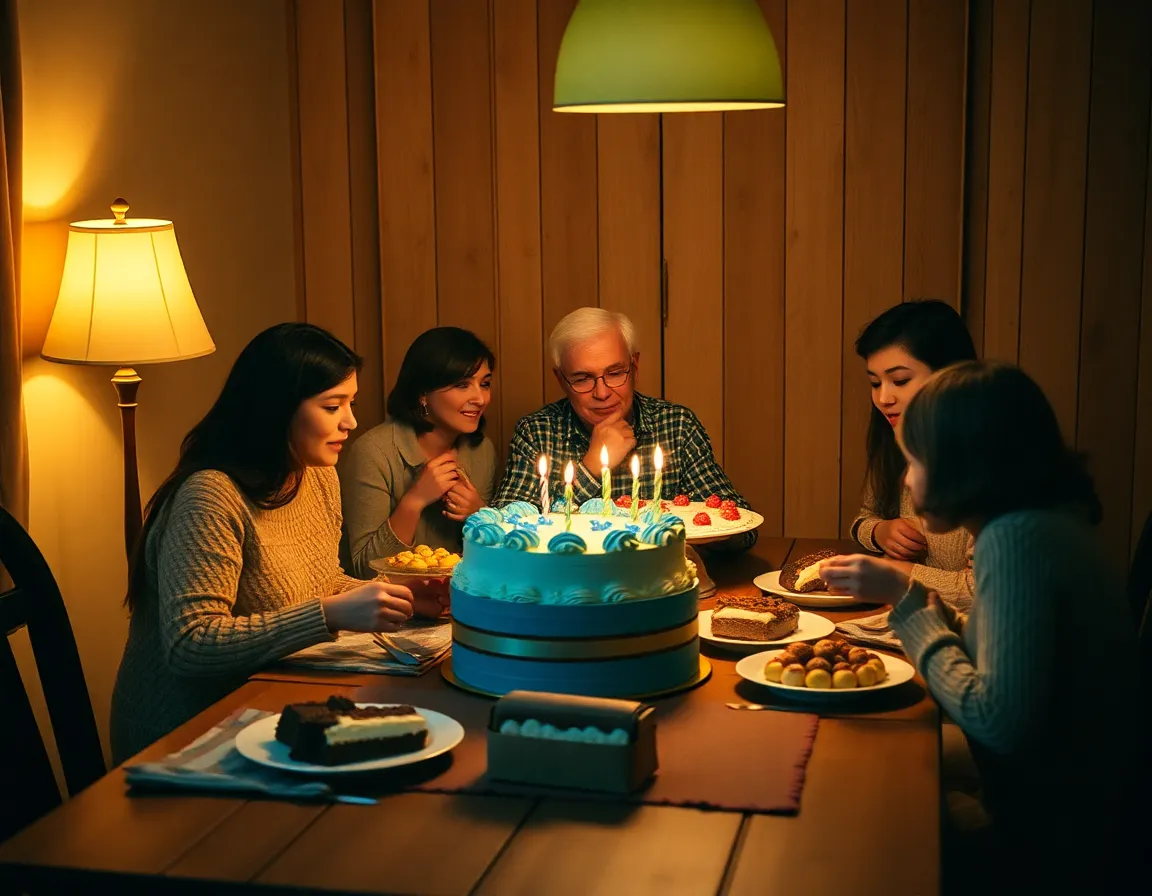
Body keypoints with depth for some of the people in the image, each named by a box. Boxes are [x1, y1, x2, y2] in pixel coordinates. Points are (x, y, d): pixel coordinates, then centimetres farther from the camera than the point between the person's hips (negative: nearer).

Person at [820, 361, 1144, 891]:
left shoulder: (1015, 538, -22)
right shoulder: (1049, 523, 6)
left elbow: (999, 720, -29)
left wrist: (907, 600, -19)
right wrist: (920, 604, 6)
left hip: (1056, 844, -8)